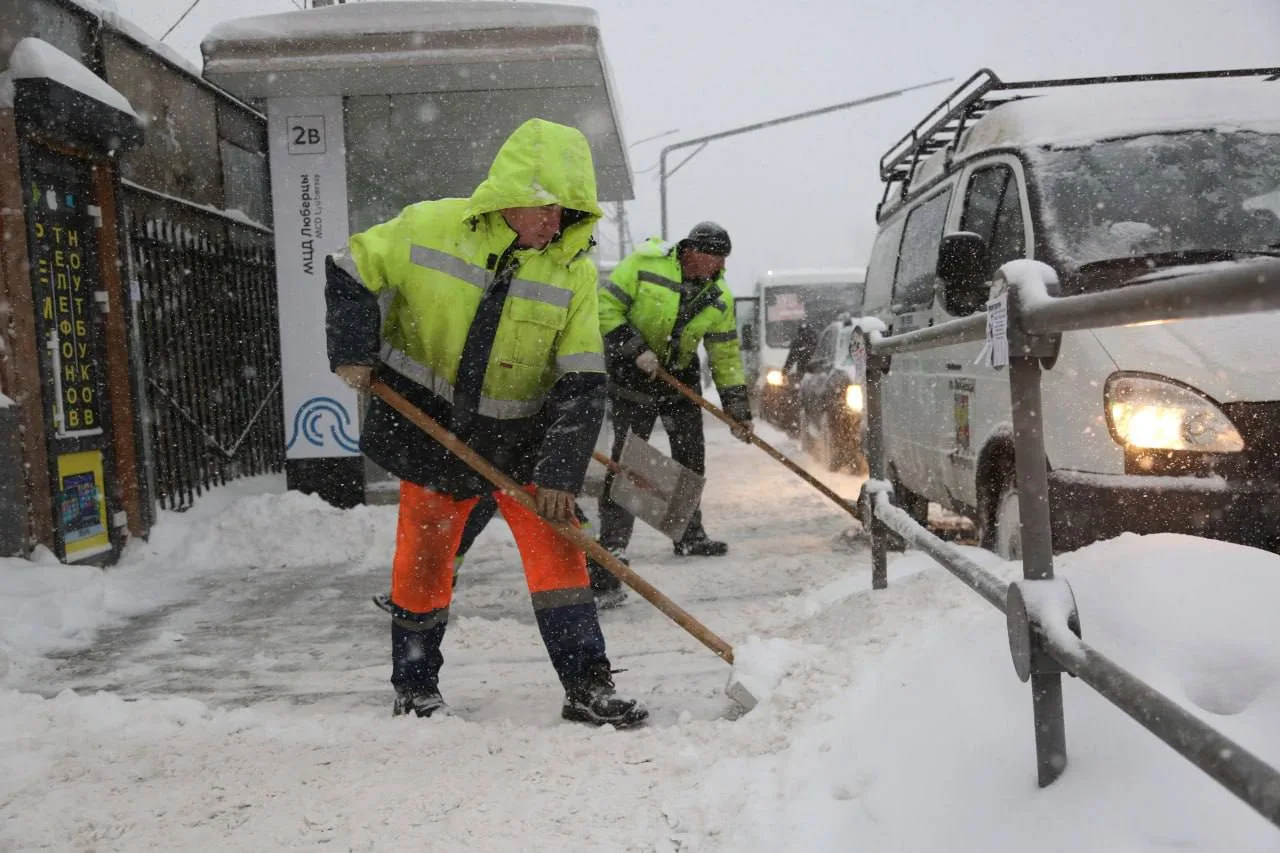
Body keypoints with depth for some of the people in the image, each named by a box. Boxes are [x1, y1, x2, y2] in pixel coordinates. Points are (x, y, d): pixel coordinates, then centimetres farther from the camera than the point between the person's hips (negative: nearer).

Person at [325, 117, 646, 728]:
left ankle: (588, 687, 5)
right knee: (422, 560, 8)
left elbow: (581, 385, -13)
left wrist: (560, 473, -19)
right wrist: (353, 352, -9)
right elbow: (351, 272, 1)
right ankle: (414, 686, 28)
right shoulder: (430, 227, -13)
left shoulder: (573, 271, -11)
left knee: (557, 551, -5)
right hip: (430, 428, 0)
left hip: (522, 439, 1)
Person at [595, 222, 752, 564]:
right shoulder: (645, 263, -17)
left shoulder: (719, 296, -3)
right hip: (632, 374, -5)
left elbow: (726, 355, 2)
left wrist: (738, 409, 0)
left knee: (691, 456, 7)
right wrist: (635, 349, -23)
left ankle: (689, 535, 21)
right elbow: (606, 306, -14)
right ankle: (613, 540, 0)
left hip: (681, 375, 5)